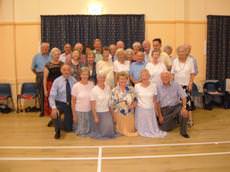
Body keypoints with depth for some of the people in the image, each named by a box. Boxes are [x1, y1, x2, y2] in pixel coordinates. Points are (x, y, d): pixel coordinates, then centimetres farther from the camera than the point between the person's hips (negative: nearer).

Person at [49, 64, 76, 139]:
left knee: (69, 128, 6)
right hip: (60, 103, -2)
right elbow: (52, 96, -19)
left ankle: (65, 122, 43)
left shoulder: (73, 80, -6)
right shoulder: (57, 81, -13)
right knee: (55, 113, -37)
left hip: (70, 104, 2)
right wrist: (53, 108, -33)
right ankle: (57, 131, -10)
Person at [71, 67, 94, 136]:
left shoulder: (91, 84, -5)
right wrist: (74, 115, -5)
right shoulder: (76, 86, -12)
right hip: (79, 111, -2)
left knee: (89, 130, 14)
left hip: (89, 110, 3)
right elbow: (73, 101, -6)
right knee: (81, 131, 11)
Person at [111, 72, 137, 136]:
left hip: (130, 113, 3)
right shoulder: (114, 90, -10)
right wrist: (114, 115, -8)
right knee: (121, 130, 8)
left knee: (131, 129, 13)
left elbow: (135, 99, 8)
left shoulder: (131, 89, 1)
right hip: (120, 114, -3)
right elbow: (113, 104, -8)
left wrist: (133, 104, -15)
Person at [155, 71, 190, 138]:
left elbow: (183, 97, -6)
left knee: (184, 113, -31)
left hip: (176, 106, 0)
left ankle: (183, 131, -6)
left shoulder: (176, 85, -4)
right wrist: (160, 116, -6)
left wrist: (184, 107, -24)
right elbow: (157, 102, -4)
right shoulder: (158, 87, -7)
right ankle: (174, 120, 22)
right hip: (164, 109, 0)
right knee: (165, 128, -13)